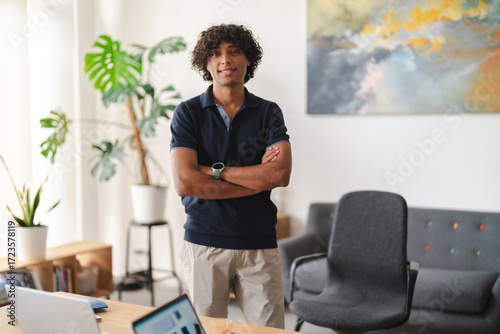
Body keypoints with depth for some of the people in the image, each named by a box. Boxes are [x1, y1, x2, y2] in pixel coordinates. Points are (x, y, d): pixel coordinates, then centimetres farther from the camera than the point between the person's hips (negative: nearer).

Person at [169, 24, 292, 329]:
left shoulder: (269, 113, 4)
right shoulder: (188, 113, 0)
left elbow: (281, 174, -11)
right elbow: (185, 183, -13)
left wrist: (214, 170, -12)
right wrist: (258, 178, -10)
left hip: (259, 243, 1)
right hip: (204, 242, 0)